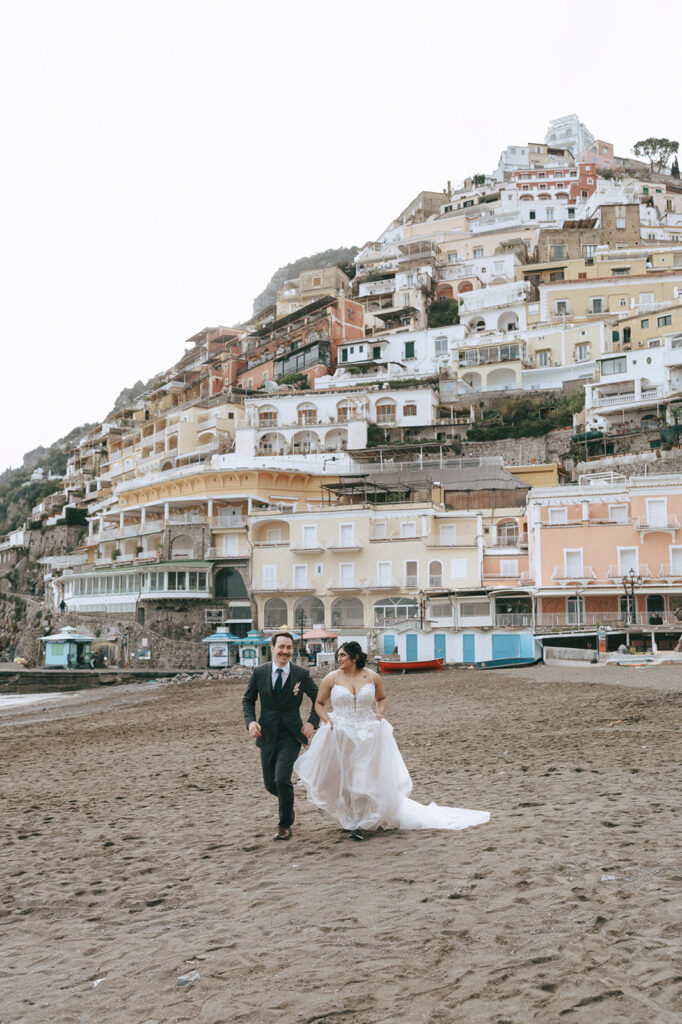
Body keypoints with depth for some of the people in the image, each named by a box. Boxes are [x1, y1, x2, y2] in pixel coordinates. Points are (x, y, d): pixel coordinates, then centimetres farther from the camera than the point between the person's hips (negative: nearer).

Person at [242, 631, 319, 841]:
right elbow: (248, 700, 9)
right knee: (270, 784, 7)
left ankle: (285, 825, 6)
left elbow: (318, 699, 8)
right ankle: (287, 804, 43)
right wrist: (250, 721, -8)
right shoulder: (259, 672, -2)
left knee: (282, 779, -16)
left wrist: (312, 722, -5)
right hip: (267, 735, 3)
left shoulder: (301, 674, -6)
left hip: (291, 736, -3)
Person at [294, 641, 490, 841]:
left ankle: (359, 824, 6)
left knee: (364, 778, -2)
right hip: (340, 736, 1)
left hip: (368, 734, 0)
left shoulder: (372, 677, -1)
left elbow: (382, 698, 15)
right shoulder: (331, 679, -2)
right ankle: (348, 819, 26)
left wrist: (380, 713, -4)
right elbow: (319, 703, 8)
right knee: (342, 778, 7)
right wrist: (327, 720, -8)